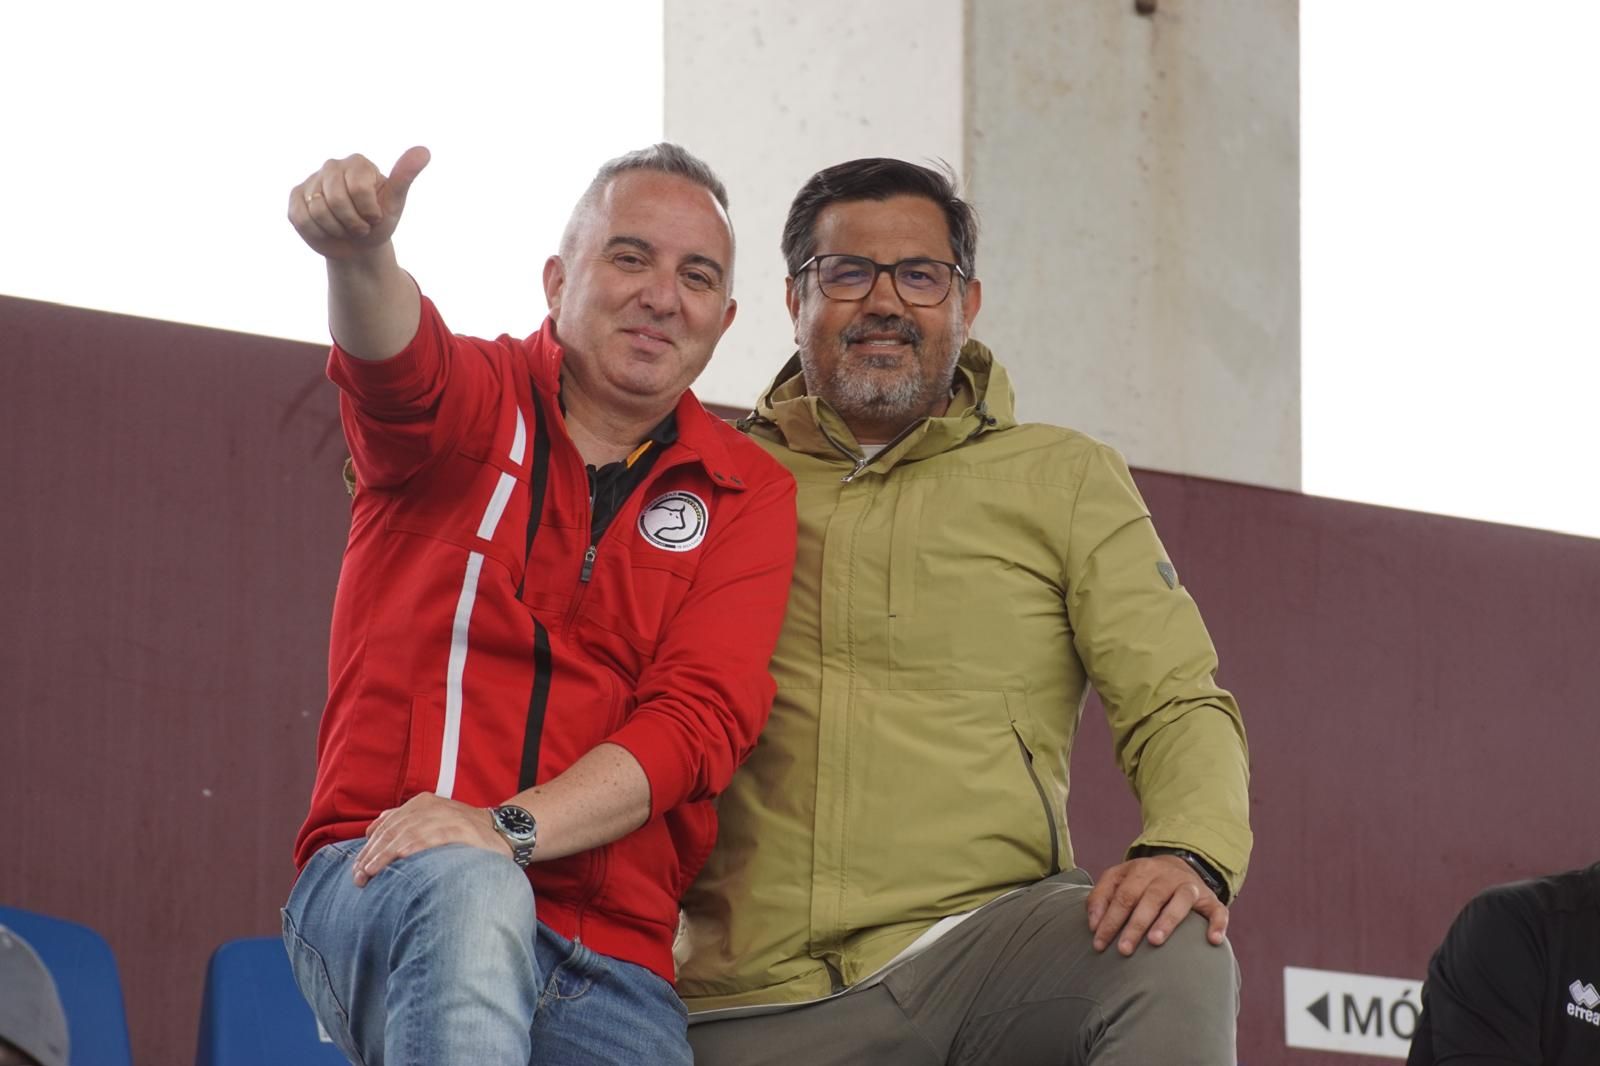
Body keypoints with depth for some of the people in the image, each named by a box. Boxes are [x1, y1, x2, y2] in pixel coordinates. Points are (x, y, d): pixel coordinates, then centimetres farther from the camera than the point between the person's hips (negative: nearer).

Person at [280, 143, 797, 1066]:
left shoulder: (748, 495, 10)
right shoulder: (482, 406, 7)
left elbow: (699, 719, -4)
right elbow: (398, 365, -18)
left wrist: (506, 828, -20)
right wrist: (359, 252, -43)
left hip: (611, 963, 2)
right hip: (378, 887, -2)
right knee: (465, 890, -35)